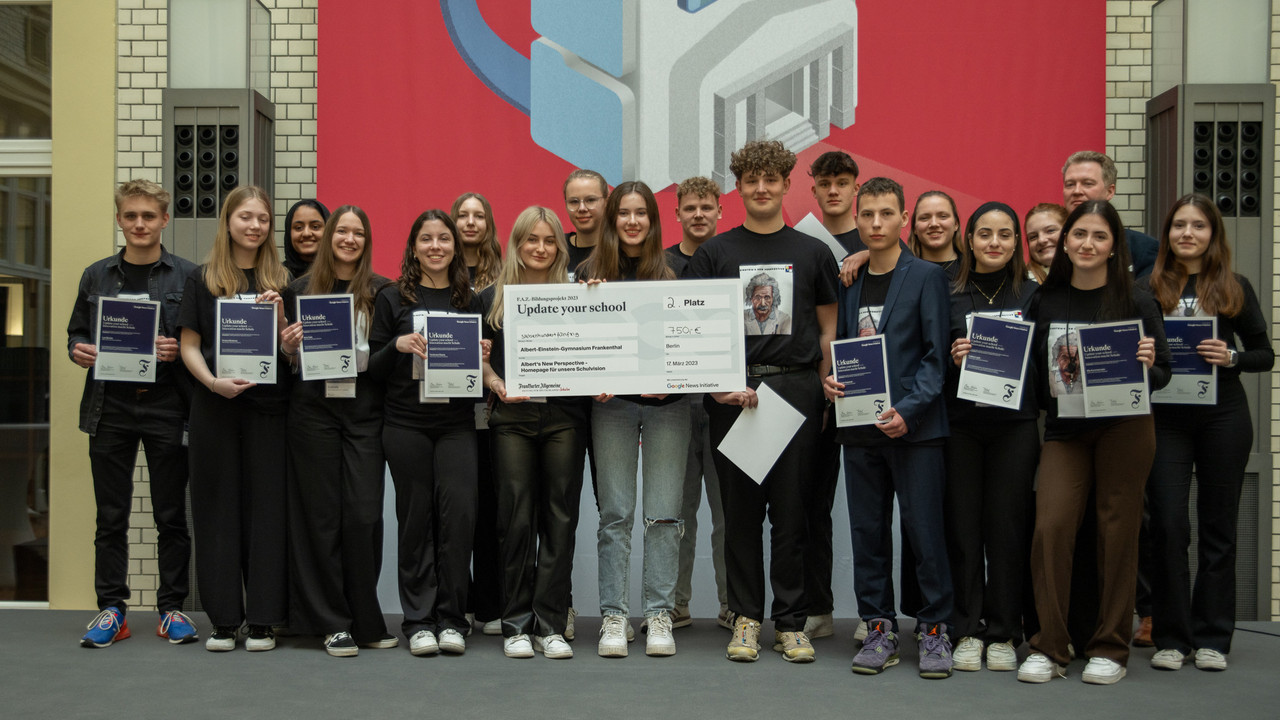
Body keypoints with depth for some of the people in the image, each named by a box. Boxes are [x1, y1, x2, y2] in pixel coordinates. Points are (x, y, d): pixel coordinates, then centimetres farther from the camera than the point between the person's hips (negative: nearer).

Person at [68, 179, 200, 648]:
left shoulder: (188, 276, 2)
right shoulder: (97, 276, 11)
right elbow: (76, 332, 17)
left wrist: (178, 351, -17)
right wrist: (78, 351, -4)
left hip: (167, 407, -2)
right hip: (110, 408, 3)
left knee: (171, 515, 4)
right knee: (110, 516, 7)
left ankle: (172, 608, 14)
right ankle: (111, 609, 16)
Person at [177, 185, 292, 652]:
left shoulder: (281, 281, 9)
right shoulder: (202, 280, 8)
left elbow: (294, 351, 6)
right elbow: (189, 345, 4)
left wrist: (279, 315, -12)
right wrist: (213, 381, -13)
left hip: (269, 405, 0)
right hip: (215, 406, 0)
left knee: (267, 505, 0)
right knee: (218, 507, 3)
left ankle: (263, 619, 7)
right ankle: (224, 618, 10)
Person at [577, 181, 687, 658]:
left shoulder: (674, 270, 5)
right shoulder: (590, 272, 8)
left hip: (666, 403, 0)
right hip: (612, 403, 1)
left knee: (664, 512, 0)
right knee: (615, 513, 2)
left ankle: (660, 614, 8)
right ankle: (613, 615, 8)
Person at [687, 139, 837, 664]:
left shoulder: (812, 252, 10)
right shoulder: (714, 253, 7)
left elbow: (828, 329, 11)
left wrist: (824, 394, 2)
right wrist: (717, 384, -10)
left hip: (796, 390, 1)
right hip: (733, 392, 0)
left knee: (791, 511, 3)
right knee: (740, 510, 4)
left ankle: (790, 622, 13)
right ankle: (746, 617, 15)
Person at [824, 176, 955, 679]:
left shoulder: (926, 277, -1)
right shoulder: (848, 282, 13)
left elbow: (936, 354, -6)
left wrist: (908, 409, -16)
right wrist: (829, 380, -2)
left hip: (914, 426, -4)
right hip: (860, 428, 4)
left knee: (925, 530, -2)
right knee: (867, 533, 7)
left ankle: (934, 629, 12)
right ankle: (879, 630, 18)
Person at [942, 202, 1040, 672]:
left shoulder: (1033, 295, 8)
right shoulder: (948, 295, 8)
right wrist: (953, 359, -10)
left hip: (1015, 425, 0)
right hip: (960, 424, 0)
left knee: (1007, 527, 1)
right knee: (962, 526, 1)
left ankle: (1003, 633, 13)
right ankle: (968, 631, 13)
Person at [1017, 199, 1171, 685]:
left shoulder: (1134, 301, 2)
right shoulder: (1044, 302, 8)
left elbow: (1161, 374, 3)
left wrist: (1147, 365, -17)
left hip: (1124, 426, -2)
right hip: (1064, 428, 2)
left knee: (1118, 531, 2)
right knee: (1051, 526, -9)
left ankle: (1110, 649, 14)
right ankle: (1049, 649, 1)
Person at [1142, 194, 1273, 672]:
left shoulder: (1235, 289, 7)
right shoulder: (1148, 288, 5)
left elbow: (1265, 355, 8)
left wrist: (1231, 357, -11)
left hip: (1223, 416, 1)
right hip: (1165, 416, -1)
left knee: (1218, 525, 5)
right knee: (1168, 524, -4)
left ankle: (1212, 638, 14)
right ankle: (1170, 637, 7)